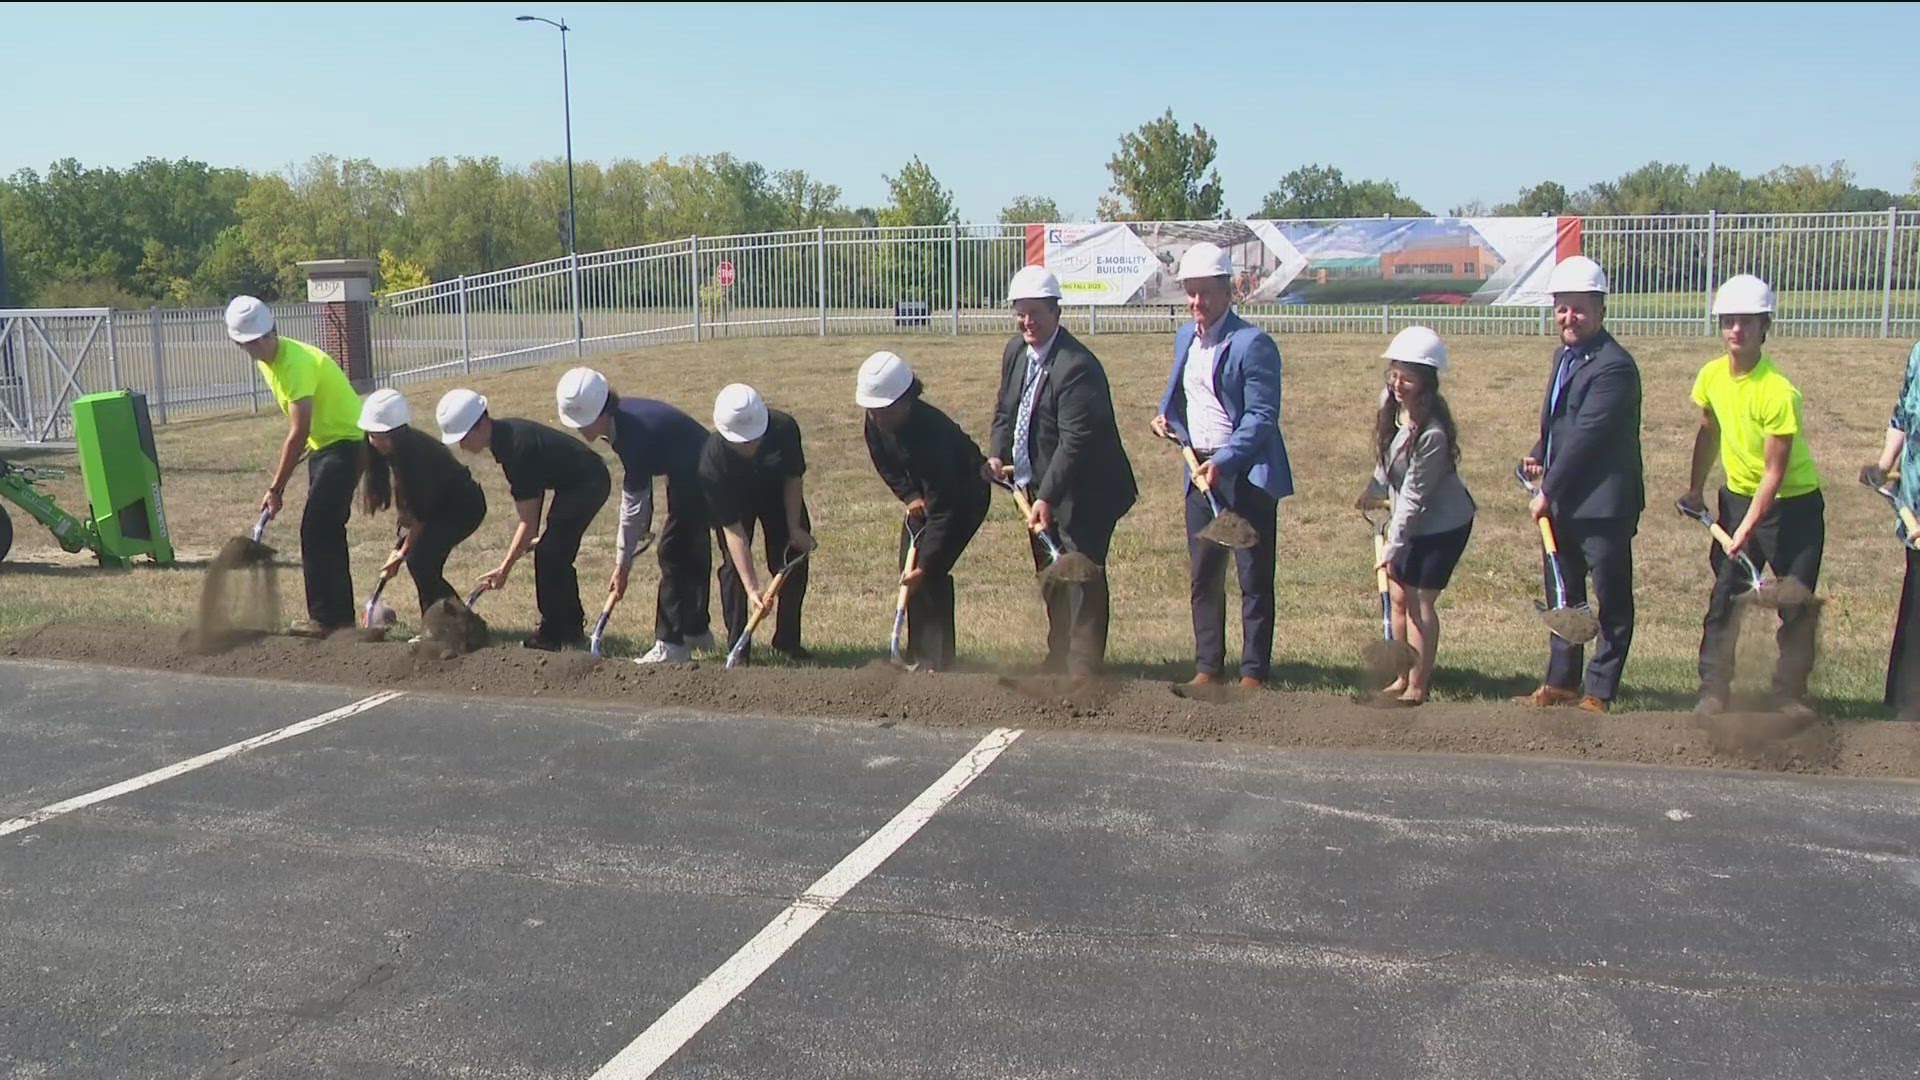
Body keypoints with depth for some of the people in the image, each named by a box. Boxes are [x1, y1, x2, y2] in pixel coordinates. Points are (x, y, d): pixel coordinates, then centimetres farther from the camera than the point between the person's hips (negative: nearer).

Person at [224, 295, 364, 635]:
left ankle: (326, 618, -9)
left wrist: (276, 488, -25)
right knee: (327, 530, 12)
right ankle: (340, 615, 18)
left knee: (316, 530, -13)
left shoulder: (296, 362, -24)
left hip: (347, 442, -10)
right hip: (323, 443, 10)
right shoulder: (267, 360, 6)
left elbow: (298, 433, -27)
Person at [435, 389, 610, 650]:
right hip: (573, 482, 10)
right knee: (558, 556, 11)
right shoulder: (504, 433, -1)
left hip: (588, 484, -10)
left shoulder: (517, 449, -29)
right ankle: (572, 629, 19)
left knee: (548, 555, -12)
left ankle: (551, 635, -5)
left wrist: (504, 568, -22)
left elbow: (528, 522, -25)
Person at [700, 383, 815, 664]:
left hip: (778, 491, 2)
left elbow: (794, 478, -15)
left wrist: (794, 527, -16)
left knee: (794, 560, 1)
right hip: (733, 500, -2)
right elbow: (732, 528, -37)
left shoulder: (784, 429, -37)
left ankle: (787, 640, 16)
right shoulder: (712, 460, -40)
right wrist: (752, 587, -40)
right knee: (734, 565, -12)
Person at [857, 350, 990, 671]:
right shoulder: (877, 422, -19)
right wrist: (910, 497, -10)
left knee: (931, 571, -17)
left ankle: (938, 662, -8)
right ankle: (920, 655, 13)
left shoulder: (933, 431, -39)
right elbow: (885, 464, 3)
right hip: (923, 492, 8)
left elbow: (942, 509, -38)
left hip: (965, 494, -8)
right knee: (909, 568, 2)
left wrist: (925, 564, -40)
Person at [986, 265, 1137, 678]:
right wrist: (998, 455, 0)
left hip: (1083, 493, -9)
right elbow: (1005, 409, 17)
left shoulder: (1076, 366, -24)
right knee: (1051, 578, 17)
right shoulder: (1015, 350, 4)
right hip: (1039, 487, 9)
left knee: (1081, 578, -7)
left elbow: (1075, 441, -28)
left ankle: (1084, 669, 0)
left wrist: (1047, 498, -32)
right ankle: (1058, 660, 30)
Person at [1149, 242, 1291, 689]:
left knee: (1254, 579, 2)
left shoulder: (1252, 343, -13)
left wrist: (1223, 462, -24)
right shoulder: (1185, 338, 11)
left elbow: (1262, 416, -17)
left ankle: (1254, 672, 10)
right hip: (1200, 471, 7)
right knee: (1202, 577, 11)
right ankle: (1208, 667, 20)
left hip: (1248, 475, -7)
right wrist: (1166, 416, 8)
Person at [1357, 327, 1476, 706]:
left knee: (1418, 602, -4)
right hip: (1411, 520, 8)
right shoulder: (1390, 404, -7)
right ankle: (1402, 678, 23)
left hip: (1442, 525, -8)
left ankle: (1418, 688, 8)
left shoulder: (1432, 433, -30)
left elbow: (1414, 496, -26)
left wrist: (1393, 546, -21)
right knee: (1398, 596, 11)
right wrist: (1376, 489, 12)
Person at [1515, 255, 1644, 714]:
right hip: (1563, 501, 10)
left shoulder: (1614, 366, -18)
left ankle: (1599, 693, 10)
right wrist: (1539, 456, 3)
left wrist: (1548, 491, -17)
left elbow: (1586, 436, -21)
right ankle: (1561, 681, 30)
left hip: (1603, 504, -10)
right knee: (1563, 593, 18)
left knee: (1611, 600, 3)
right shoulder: (1564, 356, 12)